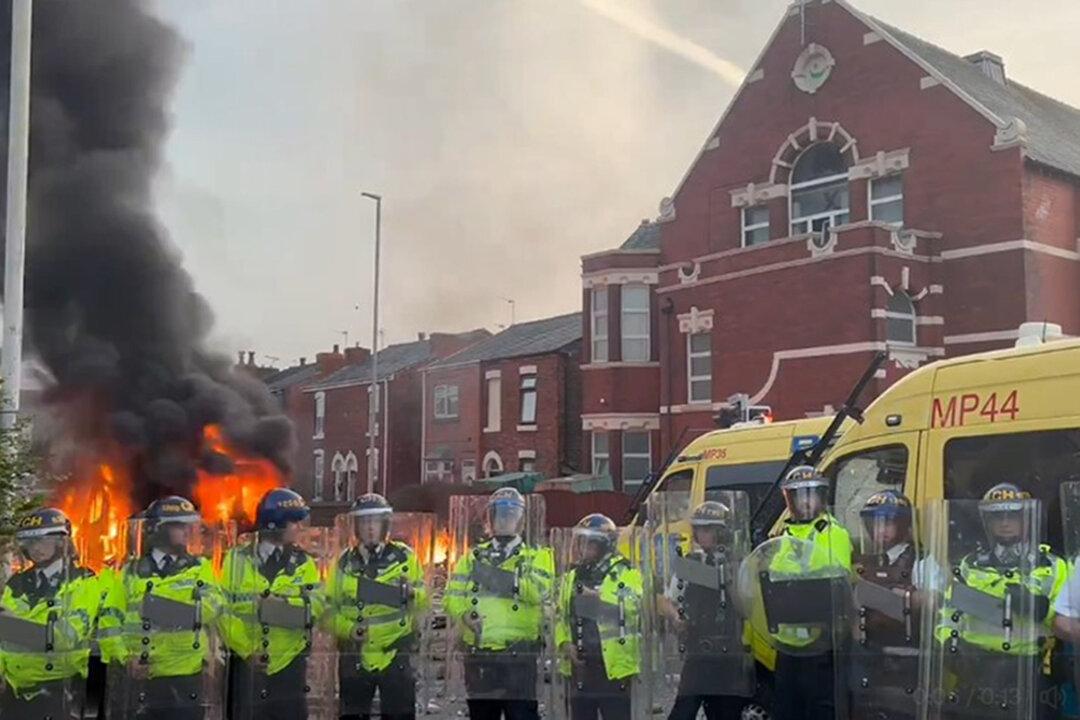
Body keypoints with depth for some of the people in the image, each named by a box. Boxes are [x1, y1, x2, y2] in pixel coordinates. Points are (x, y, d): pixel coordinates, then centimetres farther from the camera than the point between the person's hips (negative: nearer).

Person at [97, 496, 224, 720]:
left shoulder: (200, 569, 9)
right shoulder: (130, 573, 10)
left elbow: (211, 607, -11)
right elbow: (109, 623, 4)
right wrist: (124, 657, -11)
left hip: (185, 682, 0)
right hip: (137, 682, 1)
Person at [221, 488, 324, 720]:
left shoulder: (303, 563, 5)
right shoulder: (238, 559, 1)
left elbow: (314, 606, -11)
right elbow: (223, 611, -5)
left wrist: (273, 606, -22)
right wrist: (246, 649, -13)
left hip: (289, 666, 1)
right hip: (246, 664, -1)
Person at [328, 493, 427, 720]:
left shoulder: (404, 556, 1)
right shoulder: (345, 562, 6)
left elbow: (423, 602, 3)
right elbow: (329, 609, 7)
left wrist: (412, 594, -20)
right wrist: (348, 628, -11)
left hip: (395, 656, -2)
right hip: (354, 658, 2)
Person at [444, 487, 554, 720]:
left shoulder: (536, 557, 6)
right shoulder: (473, 558, 16)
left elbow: (539, 590, -14)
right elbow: (452, 596, 5)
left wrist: (505, 578, -23)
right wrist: (465, 615, -15)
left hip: (519, 656, -3)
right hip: (479, 657, 4)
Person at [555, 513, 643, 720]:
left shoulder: (626, 574, -5)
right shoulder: (572, 577, 14)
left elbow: (631, 606, -23)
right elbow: (560, 616, 18)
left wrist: (598, 596, -29)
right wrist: (565, 643, 2)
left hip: (613, 666, -6)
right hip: (580, 666, 6)